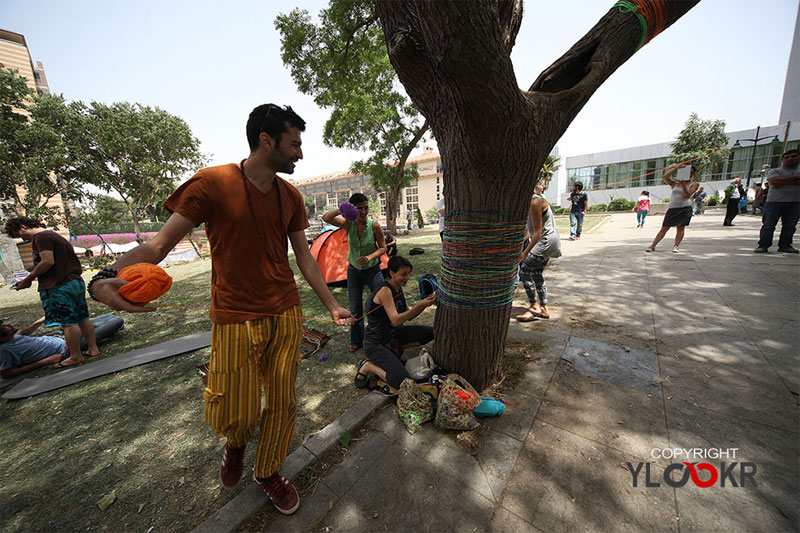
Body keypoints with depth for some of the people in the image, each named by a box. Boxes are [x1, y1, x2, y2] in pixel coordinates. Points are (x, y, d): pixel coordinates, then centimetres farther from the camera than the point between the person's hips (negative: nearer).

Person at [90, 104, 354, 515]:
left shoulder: (290, 196, 6)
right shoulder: (211, 183, -8)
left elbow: (304, 257, 8)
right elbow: (161, 243, -8)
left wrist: (331, 304, 6)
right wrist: (108, 277, -28)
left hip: (286, 314, 4)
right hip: (235, 319, -4)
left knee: (282, 404, 13)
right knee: (236, 416, 7)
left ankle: (267, 473, 41)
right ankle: (236, 443, 46)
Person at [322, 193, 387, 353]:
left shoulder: (374, 225, -17)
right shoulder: (348, 224, -12)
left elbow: (383, 248, -11)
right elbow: (326, 218, -23)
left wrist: (370, 257, -28)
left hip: (372, 270, -2)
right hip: (354, 270, 2)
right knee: (355, 309, 10)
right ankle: (356, 341, 29)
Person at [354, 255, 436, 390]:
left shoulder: (398, 289, 3)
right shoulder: (385, 291, -24)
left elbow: (409, 316, 7)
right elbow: (396, 320, -32)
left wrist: (425, 302, -7)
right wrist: (420, 305, -34)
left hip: (394, 335, 9)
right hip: (376, 344, -9)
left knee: (431, 332, 3)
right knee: (402, 382, -22)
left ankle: (396, 348, 9)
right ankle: (367, 366, -2)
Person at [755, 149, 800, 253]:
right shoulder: (774, 171, 6)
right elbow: (775, 182, -13)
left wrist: (783, 182, -10)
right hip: (774, 202, -3)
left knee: (790, 226, 4)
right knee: (768, 225, -5)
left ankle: (785, 245, 10)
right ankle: (763, 245, -4)